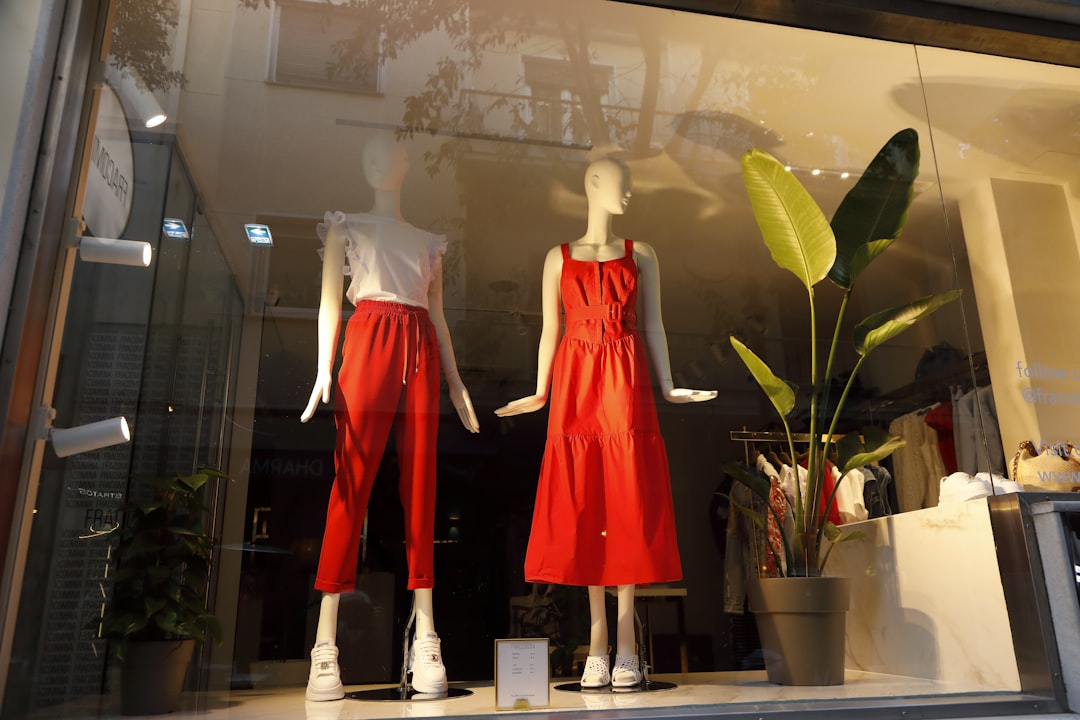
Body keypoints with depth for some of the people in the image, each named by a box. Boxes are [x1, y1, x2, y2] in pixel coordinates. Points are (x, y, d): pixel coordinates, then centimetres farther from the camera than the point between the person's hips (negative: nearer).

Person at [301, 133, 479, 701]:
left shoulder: (429, 241, 23)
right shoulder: (346, 226, 16)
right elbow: (330, 302, 5)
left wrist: (456, 383, 12)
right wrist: (324, 371, -9)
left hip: (421, 356, 3)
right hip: (368, 345, -3)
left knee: (420, 488, -3)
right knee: (351, 484, -10)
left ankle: (425, 639, 0)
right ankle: (325, 644, -7)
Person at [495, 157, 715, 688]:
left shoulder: (641, 255, 14)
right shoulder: (559, 258, 13)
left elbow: (653, 325, 11)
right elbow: (549, 331, 12)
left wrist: (667, 386, 2)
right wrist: (540, 393, 6)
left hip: (626, 386, 0)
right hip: (575, 386, 0)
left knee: (628, 504, -3)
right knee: (582, 507, 0)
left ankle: (625, 643, 4)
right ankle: (598, 639, 9)